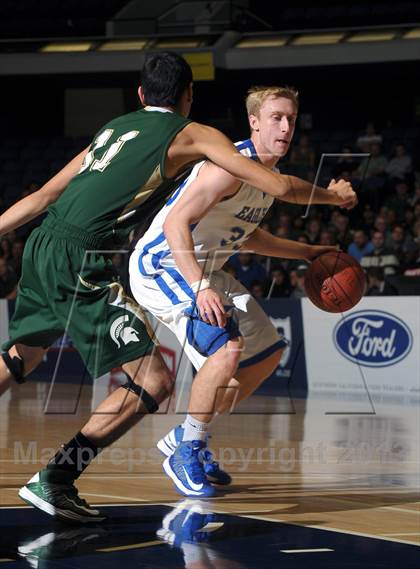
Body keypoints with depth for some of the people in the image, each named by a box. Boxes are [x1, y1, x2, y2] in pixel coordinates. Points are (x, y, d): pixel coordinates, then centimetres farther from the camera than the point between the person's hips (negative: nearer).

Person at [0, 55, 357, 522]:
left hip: (41, 244, 8)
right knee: (154, 381, -8)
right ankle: (53, 480, -13)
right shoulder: (192, 134, 6)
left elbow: (44, 195, 23)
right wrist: (331, 195, 22)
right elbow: (277, 186, 4)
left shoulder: (115, 128, 24)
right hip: (78, 257, -8)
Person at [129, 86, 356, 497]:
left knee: (268, 353, 14)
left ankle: (185, 439, 19)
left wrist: (307, 253, 18)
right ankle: (187, 451, -11)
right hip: (161, 266, -11)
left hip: (204, 270, 11)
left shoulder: (270, 176, 7)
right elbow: (175, 223, -31)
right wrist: (201, 289, -40)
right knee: (227, 347, -28)